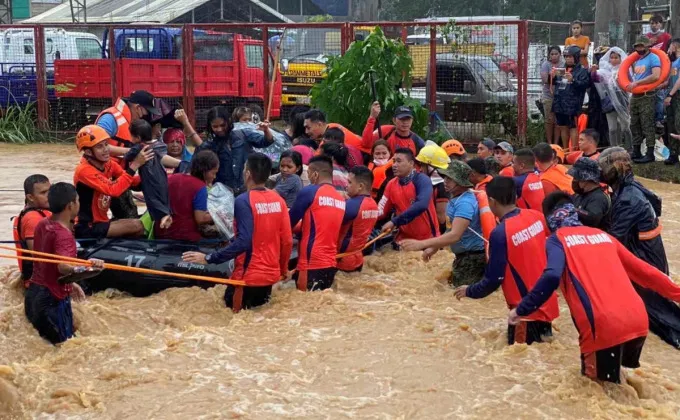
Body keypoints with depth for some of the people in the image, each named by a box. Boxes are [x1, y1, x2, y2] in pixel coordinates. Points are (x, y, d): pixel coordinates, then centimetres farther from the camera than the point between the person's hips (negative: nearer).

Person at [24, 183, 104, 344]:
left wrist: (69, 283, 29)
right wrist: (85, 268, -60)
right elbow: (63, 266, -40)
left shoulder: (43, 225, 7)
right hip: (52, 299, -9)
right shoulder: (63, 235, -21)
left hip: (33, 293, 9)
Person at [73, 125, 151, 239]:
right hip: (87, 228, -8)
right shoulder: (84, 170, -21)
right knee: (137, 226, -20)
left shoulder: (109, 163, 3)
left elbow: (131, 181, 0)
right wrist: (135, 164, -31)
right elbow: (114, 190, -31)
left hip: (101, 222, 8)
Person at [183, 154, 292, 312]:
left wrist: (209, 258, -21)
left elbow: (243, 242, -24)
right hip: (271, 275, 6)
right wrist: (283, 269, 20)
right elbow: (287, 240, 4)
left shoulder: (244, 201, -16)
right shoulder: (278, 200, 1)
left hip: (248, 276, -6)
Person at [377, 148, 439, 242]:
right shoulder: (391, 184, 4)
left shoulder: (422, 180, -13)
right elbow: (381, 211, 5)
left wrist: (394, 221, -31)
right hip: (405, 237, 5)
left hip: (428, 237, -5)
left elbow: (421, 205, -30)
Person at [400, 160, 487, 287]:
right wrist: (434, 248, 12)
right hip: (463, 255, 11)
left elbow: (454, 235, -34)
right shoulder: (455, 198, 8)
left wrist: (421, 244, -38)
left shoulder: (465, 203, -25)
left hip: (473, 257, -11)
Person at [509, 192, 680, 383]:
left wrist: (521, 310, -7)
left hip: (603, 327, -6)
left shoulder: (557, 239, 6)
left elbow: (552, 277, -14)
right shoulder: (602, 235, 22)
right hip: (638, 321, 6)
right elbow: (642, 270, 27)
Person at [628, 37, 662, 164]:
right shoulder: (637, 60, 18)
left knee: (647, 125, -10)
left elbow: (656, 76, -23)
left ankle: (650, 154, -9)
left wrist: (637, 83, -22)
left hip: (647, 96, -9)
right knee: (635, 125, 10)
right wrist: (629, 84, 10)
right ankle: (636, 152, 17)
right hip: (635, 96, 9)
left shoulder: (653, 58, -8)